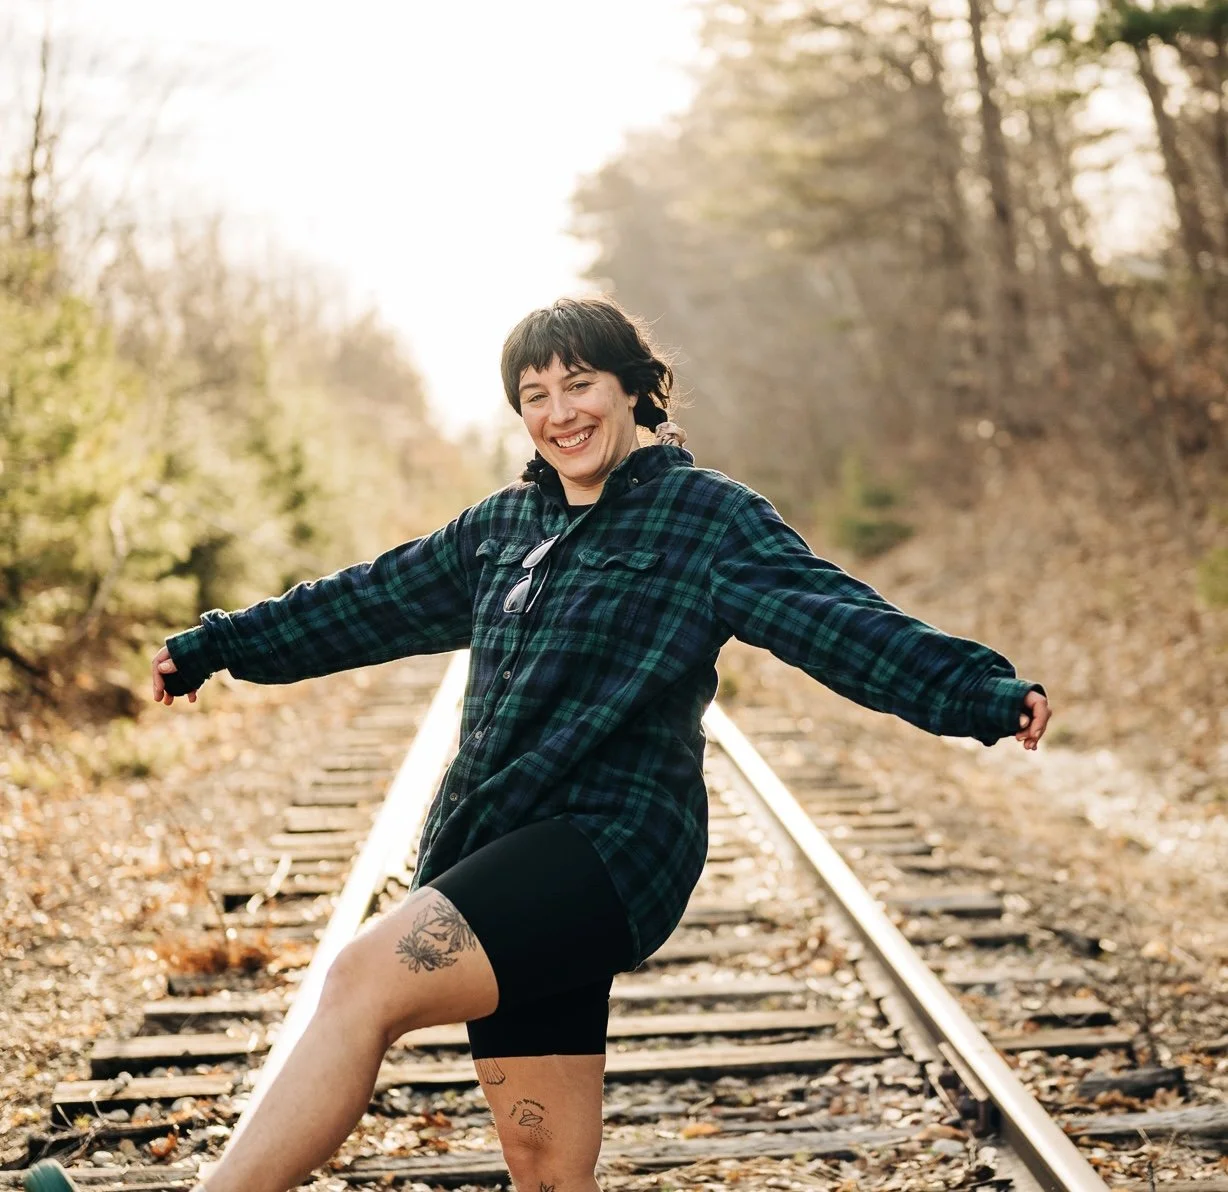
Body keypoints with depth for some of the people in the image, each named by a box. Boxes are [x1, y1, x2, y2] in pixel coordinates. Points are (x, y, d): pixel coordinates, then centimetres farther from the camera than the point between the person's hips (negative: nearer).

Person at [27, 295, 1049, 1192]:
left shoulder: (707, 517, -1)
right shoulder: (502, 529, 18)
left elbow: (836, 618, -12)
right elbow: (366, 604, 27)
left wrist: (982, 691, -26)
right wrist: (217, 646, 33)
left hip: (610, 845, -7)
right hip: (500, 864, 7)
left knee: (365, 979, -26)